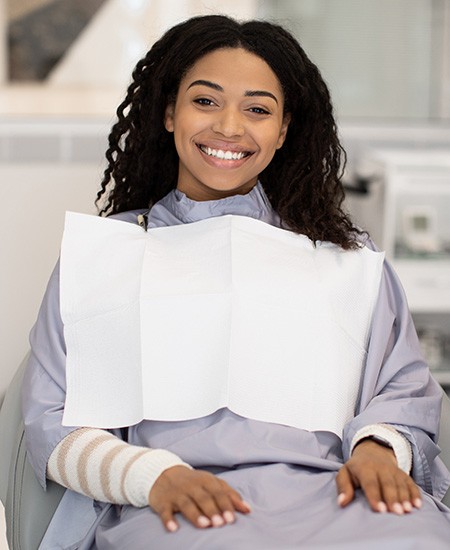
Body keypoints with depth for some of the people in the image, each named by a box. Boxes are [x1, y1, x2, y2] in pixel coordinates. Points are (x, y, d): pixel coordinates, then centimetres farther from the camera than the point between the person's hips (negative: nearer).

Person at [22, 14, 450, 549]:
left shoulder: (345, 253, 21)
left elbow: (404, 389, 15)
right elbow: (53, 423, 6)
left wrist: (378, 446, -10)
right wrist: (155, 475, -14)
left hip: (335, 493, 3)